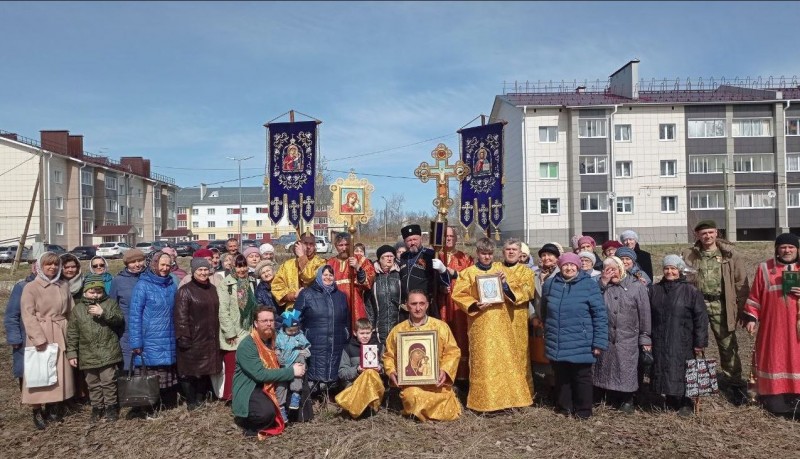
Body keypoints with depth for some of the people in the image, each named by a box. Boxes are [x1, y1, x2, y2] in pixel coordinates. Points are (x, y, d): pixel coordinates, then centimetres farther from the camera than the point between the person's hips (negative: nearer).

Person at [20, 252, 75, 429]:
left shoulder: (64, 286, 9)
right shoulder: (31, 287, -6)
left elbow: (71, 312, 13)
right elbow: (28, 315, -12)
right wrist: (39, 338, -19)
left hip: (60, 336, 5)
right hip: (40, 337, -4)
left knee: (59, 373, 9)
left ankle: (53, 407, 23)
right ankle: (37, 412, 13)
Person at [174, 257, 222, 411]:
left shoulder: (212, 289, 11)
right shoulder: (185, 290, -10)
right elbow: (180, 317, -15)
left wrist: (216, 335, 17)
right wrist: (183, 338, -19)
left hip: (209, 339, 6)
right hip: (192, 339, -6)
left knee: (205, 370, 12)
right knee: (189, 370, 3)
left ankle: (200, 400, 25)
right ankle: (191, 403, 15)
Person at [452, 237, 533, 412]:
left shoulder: (500, 269, 8)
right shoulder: (468, 273, 3)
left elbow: (520, 289, 6)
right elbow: (459, 295, -1)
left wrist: (506, 283, -13)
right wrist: (475, 305, -17)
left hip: (502, 322, 2)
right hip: (481, 324, -2)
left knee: (506, 358, 3)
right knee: (484, 361, -3)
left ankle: (507, 396, 14)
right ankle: (485, 400, 5)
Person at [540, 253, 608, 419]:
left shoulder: (589, 284, -7)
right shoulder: (549, 284, 3)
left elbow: (600, 315, -8)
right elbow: (545, 312, 17)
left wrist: (599, 342, -11)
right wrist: (548, 333, 20)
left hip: (581, 345, -3)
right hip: (556, 344, 3)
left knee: (582, 378, 8)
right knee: (561, 377, 15)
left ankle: (583, 410, 24)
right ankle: (564, 407, 30)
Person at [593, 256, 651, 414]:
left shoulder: (637, 287, -2)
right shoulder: (602, 287, 8)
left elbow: (644, 314, -3)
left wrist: (645, 338, -5)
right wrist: (602, 282, -11)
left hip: (628, 340, -2)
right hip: (606, 338, 3)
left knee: (627, 371, 3)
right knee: (606, 369, 9)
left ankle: (626, 400, 21)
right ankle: (611, 398, 26)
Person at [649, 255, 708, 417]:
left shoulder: (690, 291, -5)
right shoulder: (654, 290, 7)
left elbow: (700, 317, -6)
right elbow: (647, 316, 11)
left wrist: (700, 342, -9)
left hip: (682, 343, -4)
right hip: (660, 343, 4)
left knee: (682, 372, 0)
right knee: (664, 372, 8)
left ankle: (686, 404, 16)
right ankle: (671, 400, 24)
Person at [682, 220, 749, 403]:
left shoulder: (729, 253, 0)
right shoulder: (689, 255, 3)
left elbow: (741, 282, 1)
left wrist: (739, 308, -2)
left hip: (720, 305, -1)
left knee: (728, 345, 6)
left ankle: (733, 383, 19)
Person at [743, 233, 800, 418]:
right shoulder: (764, 268, 3)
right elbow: (755, 295, 4)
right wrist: (751, 317, -1)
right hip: (772, 324, -1)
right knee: (774, 359, 4)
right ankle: (774, 399, 12)